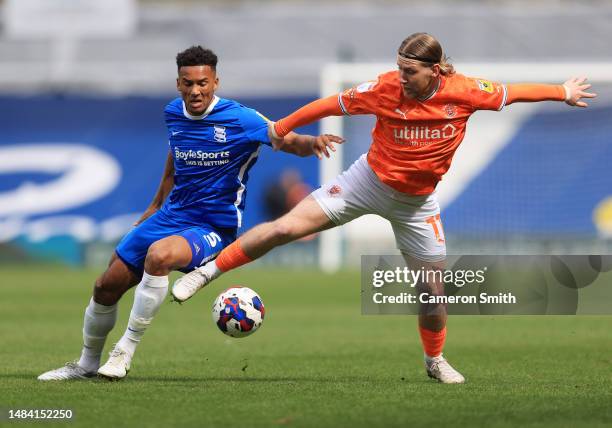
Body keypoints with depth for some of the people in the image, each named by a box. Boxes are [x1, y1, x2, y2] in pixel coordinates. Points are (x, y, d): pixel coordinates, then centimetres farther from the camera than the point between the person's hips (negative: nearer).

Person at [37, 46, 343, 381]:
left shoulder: (239, 119, -16)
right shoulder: (174, 113, 2)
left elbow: (289, 142, -20)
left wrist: (311, 143, -44)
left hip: (213, 228, -7)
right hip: (171, 214, 7)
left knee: (159, 254, -37)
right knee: (106, 287, 5)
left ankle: (125, 351, -23)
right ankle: (87, 364, 30)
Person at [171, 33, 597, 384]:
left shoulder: (465, 91, -17)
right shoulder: (385, 89, -20)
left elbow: (512, 92, -2)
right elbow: (331, 104, -11)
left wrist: (562, 92, 9)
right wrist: (280, 128, -4)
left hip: (416, 202, 2)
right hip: (368, 181, -2)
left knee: (433, 288, 6)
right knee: (286, 228, -14)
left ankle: (436, 361, 33)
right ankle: (209, 271, 0)